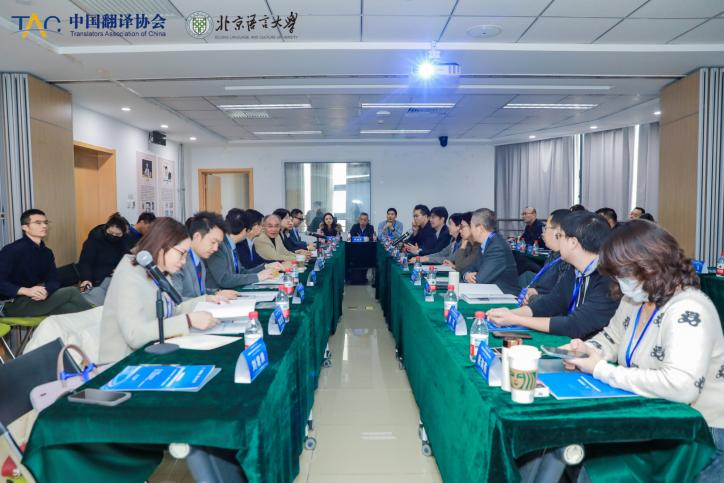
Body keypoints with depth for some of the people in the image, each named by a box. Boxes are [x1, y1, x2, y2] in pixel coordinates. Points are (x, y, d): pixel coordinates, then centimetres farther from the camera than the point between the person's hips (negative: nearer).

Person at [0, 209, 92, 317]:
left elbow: (53, 280, 5)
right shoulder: (11, 250, -10)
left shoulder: (47, 252, 10)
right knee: (71, 292, -20)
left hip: (38, 299, 6)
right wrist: (26, 291, -31)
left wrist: (46, 291, -18)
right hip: (15, 305, -6)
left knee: (72, 310, -24)